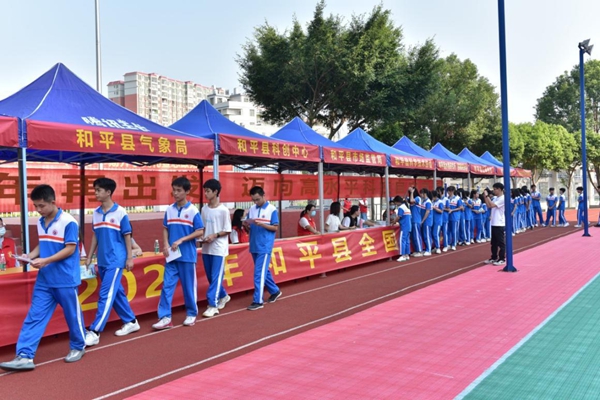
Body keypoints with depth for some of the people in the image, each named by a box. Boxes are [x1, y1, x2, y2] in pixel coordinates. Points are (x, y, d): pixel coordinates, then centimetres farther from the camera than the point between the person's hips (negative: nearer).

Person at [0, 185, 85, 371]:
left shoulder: (68, 222, -16)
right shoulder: (40, 222, 7)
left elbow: (70, 249, -17)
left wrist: (45, 261, -24)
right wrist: (30, 256, -2)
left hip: (65, 280, -6)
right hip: (44, 280, 7)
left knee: (72, 315, 8)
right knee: (34, 316, 2)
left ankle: (78, 347, 28)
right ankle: (25, 356, 3)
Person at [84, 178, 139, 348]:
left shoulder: (120, 212, -9)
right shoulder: (96, 213, 7)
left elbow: (127, 236, -5)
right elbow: (95, 237, 13)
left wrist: (129, 257, -7)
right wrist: (89, 258, 12)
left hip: (115, 260, -6)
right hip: (102, 261, 7)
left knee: (106, 295, -9)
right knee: (116, 293, 14)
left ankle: (94, 332, -8)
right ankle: (131, 322, 28)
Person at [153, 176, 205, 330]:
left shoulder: (193, 211, -8)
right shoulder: (169, 210, 5)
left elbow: (200, 232, -8)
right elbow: (165, 229, 11)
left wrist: (181, 240, -15)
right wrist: (165, 245, -6)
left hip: (187, 256, -4)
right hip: (172, 256, 4)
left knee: (189, 286, 7)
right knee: (167, 285, 0)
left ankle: (191, 314, 22)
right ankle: (165, 317, 4)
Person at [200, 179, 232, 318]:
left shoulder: (223, 210, -9)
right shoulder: (204, 209, 8)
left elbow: (227, 230, -7)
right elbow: (202, 228, 13)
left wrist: (215, 235, -19)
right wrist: (202, 237, -6)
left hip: (218, 249, -6)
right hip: (206, 248, 6)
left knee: (216, 277, -4)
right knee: (211, 277, 14)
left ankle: (213, 305, -1)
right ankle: (223, 296, 33)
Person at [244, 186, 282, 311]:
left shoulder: (272, 210, -7)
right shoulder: (251, 210, 7)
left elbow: (275, 228, -7)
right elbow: (249, 228, 10)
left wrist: (261, 224, -21)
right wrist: (246, 224, -13)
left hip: (265, 247, -6)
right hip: (254, 246, 6)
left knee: (259, 273, -8)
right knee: (263, 271, 16)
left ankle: (258, 301, -4)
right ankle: (275, 291, 34)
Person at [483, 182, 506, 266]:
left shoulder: (503, 199, -15)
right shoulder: (495, 198, 12)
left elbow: (492, 205, -22)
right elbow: (488, 206, 10)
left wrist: (487, 196, -15)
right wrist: (485, 197, 4)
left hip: (499, 224, -9)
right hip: (494, 224, 9)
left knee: (501, 242, -1)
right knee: (494, 242, 15)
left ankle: (501, 259, 4)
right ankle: (494, 258, 24)